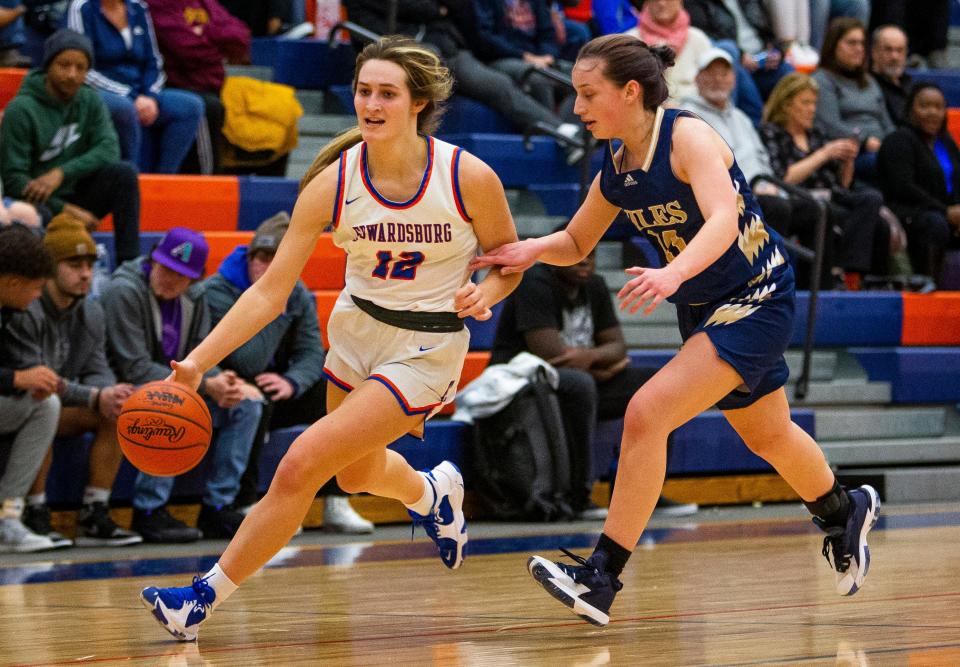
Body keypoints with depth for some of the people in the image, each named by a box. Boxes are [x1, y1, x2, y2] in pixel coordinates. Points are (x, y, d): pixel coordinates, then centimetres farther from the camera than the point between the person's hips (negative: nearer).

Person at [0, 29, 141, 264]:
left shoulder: (90, 101, 4)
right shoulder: (21, 110, -11)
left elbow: (108, 150, -11)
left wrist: (61, 173, -26)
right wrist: (66, 210, -22)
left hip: (76, 196, 5)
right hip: (37, 203, -5)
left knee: (123, 173, -20)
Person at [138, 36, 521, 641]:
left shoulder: (469, 177, -20)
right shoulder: (333, 183, -15)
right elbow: (271, 292, -14)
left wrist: (485, 293, -24)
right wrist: (197, 361, -24)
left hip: (425, 349, -5)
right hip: (357, 329, 5)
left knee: (301, 465, -16)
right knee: (356, 474, 27)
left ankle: (206, 597, -3)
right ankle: (433, 494, 63)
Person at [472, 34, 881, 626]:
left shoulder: (687, 136, -23)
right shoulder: (616, 170, -1)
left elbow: (723, 222, -38)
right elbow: (576, 243, 12)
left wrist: (674, 273, -55)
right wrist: (530, 250, -10)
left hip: (757, 301, -9)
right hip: (704, 309, 9)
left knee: (647, 414, -21)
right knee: (766, 434, 26)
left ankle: (601, 578, -18)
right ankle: (845, 511, 55)